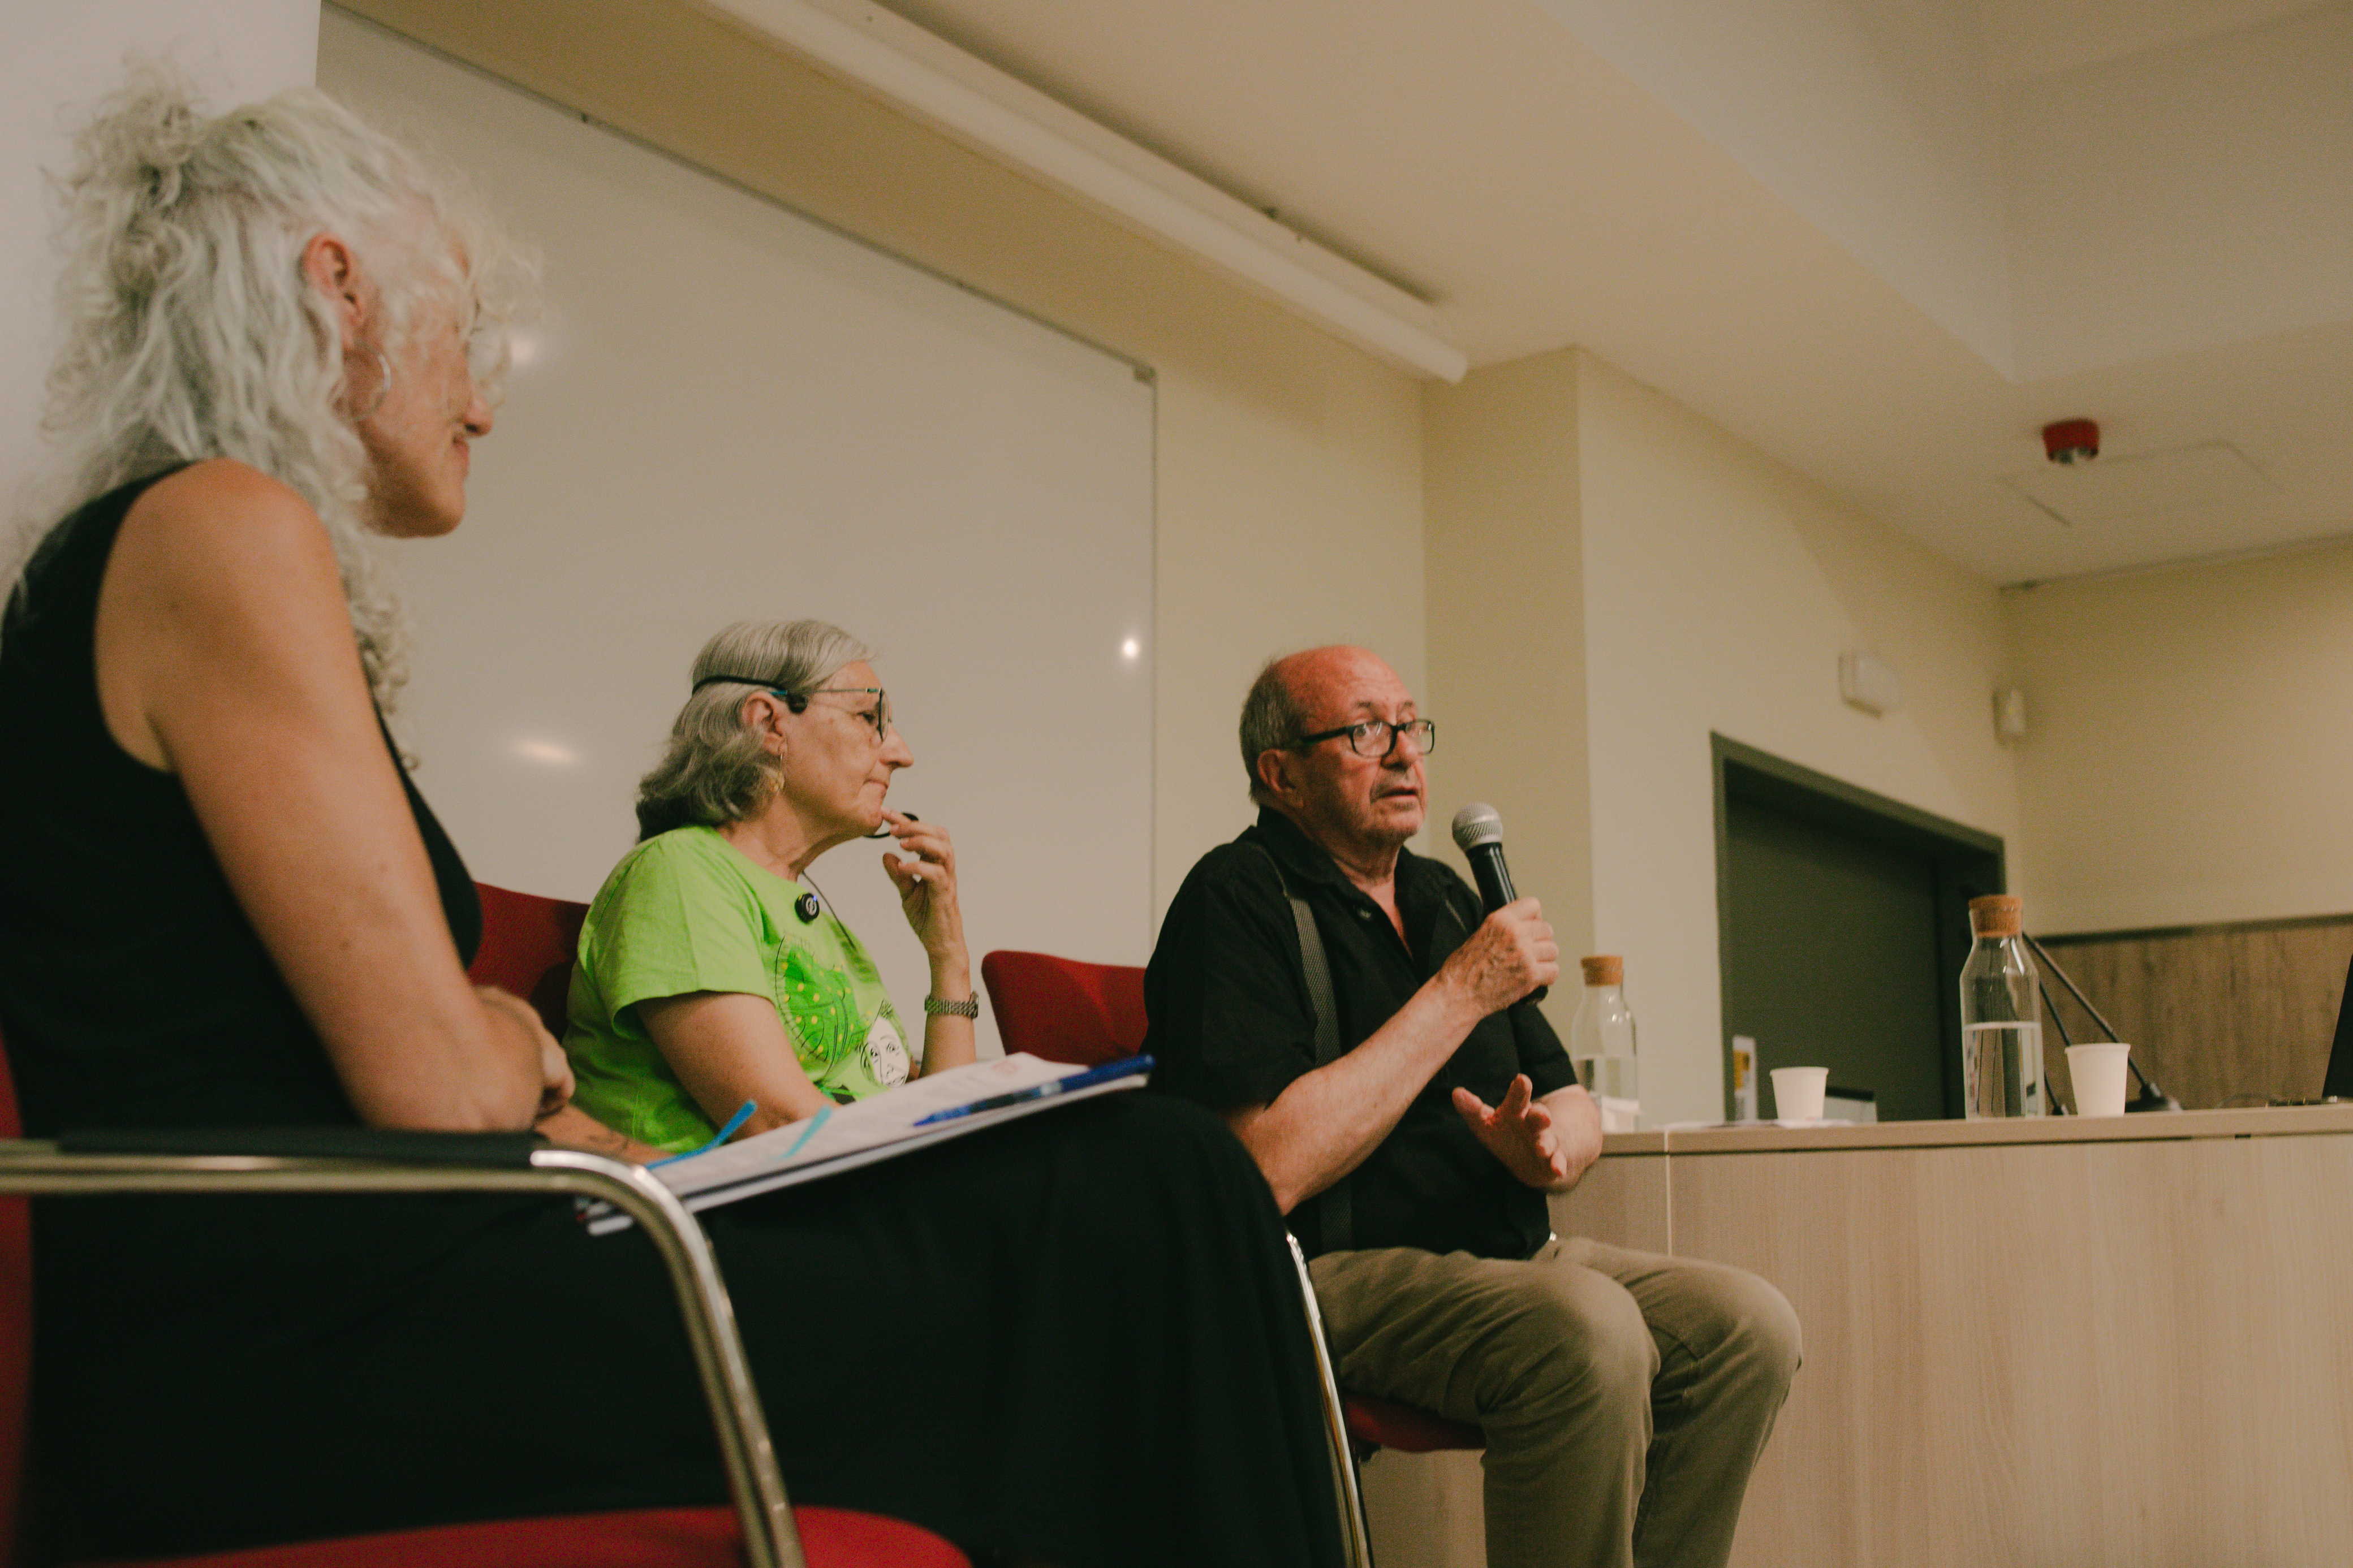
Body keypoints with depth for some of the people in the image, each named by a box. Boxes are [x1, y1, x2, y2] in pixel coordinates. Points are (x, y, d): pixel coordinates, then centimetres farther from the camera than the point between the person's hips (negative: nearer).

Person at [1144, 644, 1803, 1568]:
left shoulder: (1443, 899, 17)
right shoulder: (1236, 901, -9)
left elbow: (1572, 1105, 20)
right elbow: (1270, 1171, -22)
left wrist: (1546, 1146, -7)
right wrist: (1460, 993, -15)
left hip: (1508, 1253, 8)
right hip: (1335, 1273, -8)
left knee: (1749, 1323, -11)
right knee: (1589, 1331, -32)